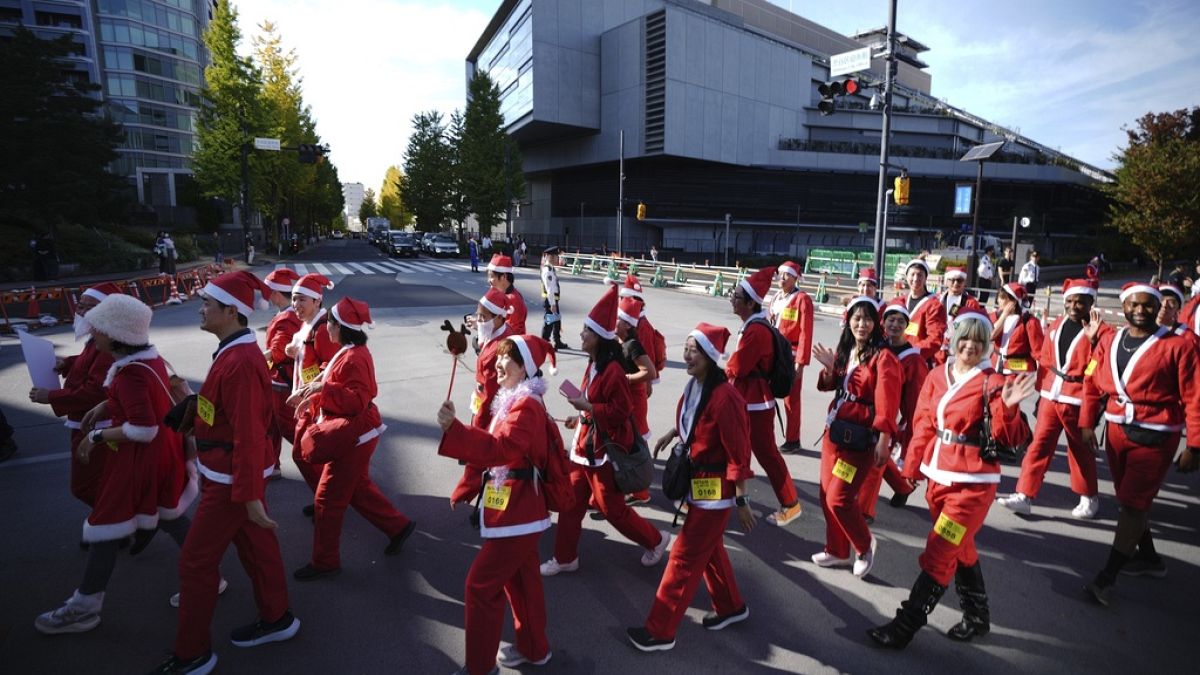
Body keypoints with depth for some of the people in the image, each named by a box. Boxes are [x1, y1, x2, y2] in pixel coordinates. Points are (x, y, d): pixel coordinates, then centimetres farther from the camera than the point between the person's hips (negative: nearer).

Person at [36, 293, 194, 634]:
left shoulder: (129, 374, -26)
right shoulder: (150, 357, 1)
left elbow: (144, 429, -29)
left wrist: (98, 436, -16)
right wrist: (106, 405, 7)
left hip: (138, 460, -9)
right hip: (162, 453, 9)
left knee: (105, 528, 6)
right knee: (169, 516, 21)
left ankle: (84, 608, 22)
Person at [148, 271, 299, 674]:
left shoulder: (239, 363, -27)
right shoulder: (236, 351, 4)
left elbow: (248, 436, -27)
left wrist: (252, 496, -25)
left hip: (231, 481, -9)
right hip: (234, 473, 9)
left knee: (196, 561, 4)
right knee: (255, 546, 20)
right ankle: (276, 619, 37)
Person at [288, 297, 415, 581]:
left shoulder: (354, 358, -24)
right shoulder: (349, 352, 8)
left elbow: (357, 400, -30)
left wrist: (323, 389, -34)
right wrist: (313, 395, 9)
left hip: (352, 438, -10)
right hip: (351, 436, 10)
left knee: (327, 499, 2)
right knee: (359, 489, 22)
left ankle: (325, 563, 17)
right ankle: (399, 526, 34)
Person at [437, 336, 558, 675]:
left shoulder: (526, 405, -21)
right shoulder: (517, 400, 11)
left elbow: (501, 448, -35)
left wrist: (453, 428, -41)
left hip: (517, 512, -10)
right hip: (519, 508, 10)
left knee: (481, 585, -1)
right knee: (521, 580, 22)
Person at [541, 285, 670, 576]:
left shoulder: (612, 370, -22)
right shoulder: (594, 365, 8)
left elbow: (621, 411, -23)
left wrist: (585, 406, -25)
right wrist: (580, 417, 9)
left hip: (604, 450, -9)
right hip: (585, 445, 9)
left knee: (611, 507, 5)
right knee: (571, 502, 13)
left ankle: (656, 539, 27)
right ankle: (565, 558, 27)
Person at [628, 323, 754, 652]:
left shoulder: (724, 397, -27)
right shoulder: (694, 386, -1)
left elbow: (738, 454, -22)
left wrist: (741, 501, -18)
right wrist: (672, 434, 6)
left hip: (715, 488, -9)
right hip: (695, 481, 9)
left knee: (685, 558, 1)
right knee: (709, 549, 23)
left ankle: (660, 631, 15)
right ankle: (731, 606, 44)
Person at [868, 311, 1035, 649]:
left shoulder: (993, 383, -8)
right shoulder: (937, 376, 6)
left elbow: (1010, 440, -11)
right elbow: (923, 425, 11)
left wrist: (1007, 408, -29)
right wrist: (912, 467, 13)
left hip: (973, 482, -6)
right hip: (938, 476, 6)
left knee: (938, 556, -3)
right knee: (960, 550, 19)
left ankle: (904, 626, 6)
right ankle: (977, 617, 39)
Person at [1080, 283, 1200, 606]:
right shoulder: (1109, 342, 4)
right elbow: (1092, 383, 8)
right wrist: (1087, 423, 1)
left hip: (1155, 436, -5)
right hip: (1116, 430, 6)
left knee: (1133, 504, -4)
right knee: (1129, 498, 19)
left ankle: (1106, 578, 2)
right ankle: (1149, 558, 40)